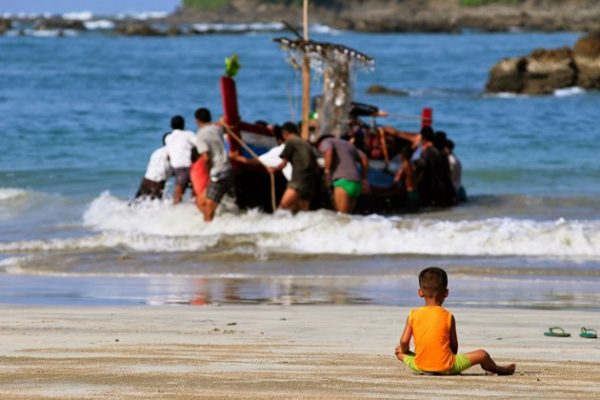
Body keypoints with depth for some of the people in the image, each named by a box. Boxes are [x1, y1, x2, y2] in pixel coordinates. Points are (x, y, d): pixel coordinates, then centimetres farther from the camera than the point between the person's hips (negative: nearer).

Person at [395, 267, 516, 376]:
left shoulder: (413, 315, -1)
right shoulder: (448, 317, -5)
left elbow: (404, 341, -5)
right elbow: (454, 347, 0)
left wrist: (404, 351, 18)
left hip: (420, 366, 2)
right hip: (446, 367, -2)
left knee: (400, 351, 31)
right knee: (482, 355, 16)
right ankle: (497, 369, 45)